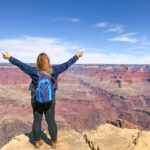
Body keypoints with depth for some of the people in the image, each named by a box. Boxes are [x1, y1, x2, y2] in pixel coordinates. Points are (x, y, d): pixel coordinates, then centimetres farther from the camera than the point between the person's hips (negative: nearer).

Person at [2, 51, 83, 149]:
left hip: (36, 101, 0)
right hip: (50, 101, 1)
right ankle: (54, 142, 25)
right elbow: (67, 64, -6)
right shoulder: (54, 70, -13)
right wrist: (76, 56, 5)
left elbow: (21, 64, -10)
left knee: (37, 121, 13)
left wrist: (9, 57, 0)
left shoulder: (34, 71, -15)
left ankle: (37, 141, 27)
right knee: (51, 121, 12)